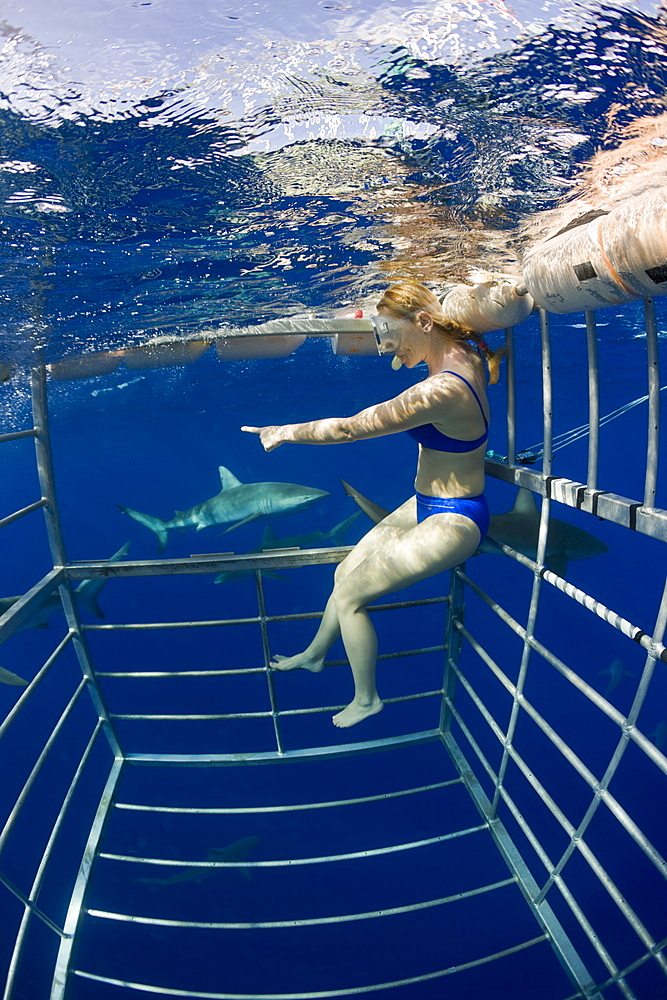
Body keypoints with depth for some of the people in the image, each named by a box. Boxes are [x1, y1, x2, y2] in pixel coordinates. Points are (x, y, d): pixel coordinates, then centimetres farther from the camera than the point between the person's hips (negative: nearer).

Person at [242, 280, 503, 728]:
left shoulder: (441, 389, -32)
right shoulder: (465, 355, -3)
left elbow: (351, 427, -24)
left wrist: (287, 432, -9)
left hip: (451, 522, -10)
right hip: (427, 504, 10)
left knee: (349, 595, -2)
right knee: (346, 572, 16)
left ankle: (366, 698, 23)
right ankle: (316, 653, 41)